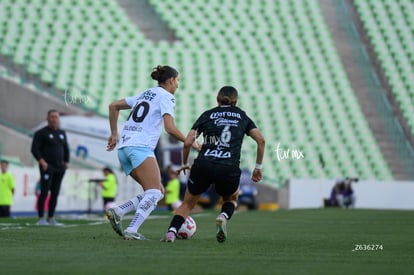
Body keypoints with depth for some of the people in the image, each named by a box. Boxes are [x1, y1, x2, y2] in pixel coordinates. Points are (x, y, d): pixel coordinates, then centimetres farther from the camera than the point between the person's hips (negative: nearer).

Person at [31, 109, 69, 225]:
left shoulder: (62, 133, 16)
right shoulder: (41, 133, -4)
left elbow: (66, 149, 25)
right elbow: (35, 149, -9)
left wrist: (66, 163, 12)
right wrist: (42, 161, -20)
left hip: (59, 168, 6)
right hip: (47, 167, -6)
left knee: (55, 193, 6)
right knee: (44, 192, -11)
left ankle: (51, 218, 10)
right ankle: (41, 218, -10)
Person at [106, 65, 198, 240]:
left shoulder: (145, 94, 25)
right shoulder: (166, 97, 1)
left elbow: (113, 106, 26)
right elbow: (170, 128, -11)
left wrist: (114, 134, 27)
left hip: (124, 147, 9)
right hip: (141, 147, -9)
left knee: (158, 192, 8)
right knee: (154, 193, -15)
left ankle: (117, 212, -5)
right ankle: (132, 231, -30)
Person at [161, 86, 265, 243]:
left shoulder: (207, 115, 16)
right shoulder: (242, 116, 19)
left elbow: (187, 142, 7)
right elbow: (261, 140, 8)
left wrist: (184, 164, 23)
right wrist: (258, 167, 16)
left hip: (203, 166, 0)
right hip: (229, 169, 0)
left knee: (187, 203, 19)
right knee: (231, 198, 31)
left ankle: (171, 231, -6)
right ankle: (223, 216, -3)